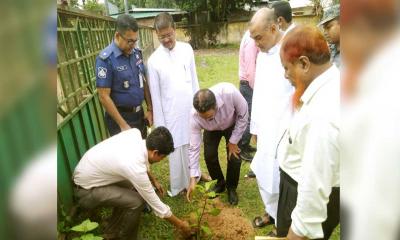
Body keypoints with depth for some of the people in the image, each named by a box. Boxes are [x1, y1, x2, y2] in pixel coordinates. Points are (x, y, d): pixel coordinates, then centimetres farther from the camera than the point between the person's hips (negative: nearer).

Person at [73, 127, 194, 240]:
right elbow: (156, 205, -21)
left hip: (89, 171, 9)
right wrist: (180, 224, -7)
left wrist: (154, 180, 13)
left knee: (135, 186, 9)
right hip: (86, 190, -9)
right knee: (137, 201, -19)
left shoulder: (135, 133, -14)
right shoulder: (136, 169, -33)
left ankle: (115, 230, 24)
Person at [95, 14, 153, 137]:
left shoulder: (136, 53, 0)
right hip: (120, 116, -6)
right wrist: (123, 125, -17)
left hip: (139, 113, 6)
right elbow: (104, 97, -18)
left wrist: (150, 109, 6)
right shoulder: (105, 59, -19)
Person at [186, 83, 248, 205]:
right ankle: (219, 183, 23)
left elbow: (243, 115, -25)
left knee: (234, 158, -9)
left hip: (233, 125, -1)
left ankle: (231, 188, 18)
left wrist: (233, 141, -19)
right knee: (209, 156, -7)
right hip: (212, 129, 1)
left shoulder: (229, 92, -45)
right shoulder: (195, 116, -37)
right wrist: (193, 178, -26)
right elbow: (194, 147, -28)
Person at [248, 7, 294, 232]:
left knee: (280, 181, 7)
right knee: (264, 176, 20)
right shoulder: (263, 54, 8)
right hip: (266, 131, 8)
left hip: (286, 135, -7)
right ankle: (272, 212, 44)